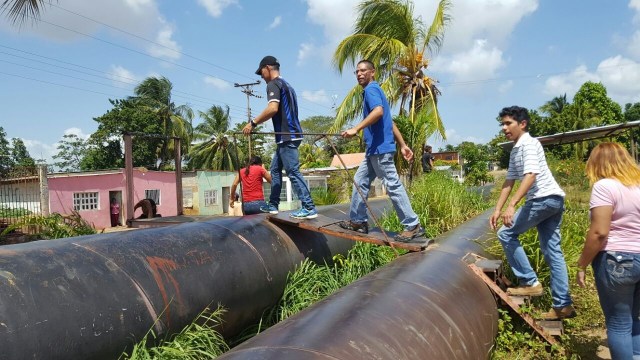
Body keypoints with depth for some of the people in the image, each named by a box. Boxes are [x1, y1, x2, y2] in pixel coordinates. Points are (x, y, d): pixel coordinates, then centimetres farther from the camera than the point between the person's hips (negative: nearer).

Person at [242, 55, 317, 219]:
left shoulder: (273, 84, -8)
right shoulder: (286, 85, 22)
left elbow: (273, 108, -25)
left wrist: (253, 123, -17)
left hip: (286, 136, -10)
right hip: (290, 135, 10)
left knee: (293, 172, -10)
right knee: (275, 169, 16)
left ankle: (309, 208, -10)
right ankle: (273, 205, 21)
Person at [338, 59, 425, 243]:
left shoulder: (371, 89, -7)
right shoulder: (373, 90, 23)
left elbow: (378, 111, -28)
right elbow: (390, 122, 22)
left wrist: (356, 129, -32)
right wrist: (403, 145, 21)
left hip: (380, 148, -10)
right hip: (374, 149, 10)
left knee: (393, 185, -8)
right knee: (360, 181, 13)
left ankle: (413, 225, -4)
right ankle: (358, 221, 20)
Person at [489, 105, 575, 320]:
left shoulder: (529, 144, -9)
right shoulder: (515, 151, 19)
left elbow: (531, 175, -23)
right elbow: (509, 181, 21)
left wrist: (512, 205, -32)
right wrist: (497, 210, 17)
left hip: (545, 198, -10)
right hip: (552, 201, 10)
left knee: (506, 233, -5)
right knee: (552, 251, 8)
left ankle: (530, 283, 0)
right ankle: (563, 305, 12)